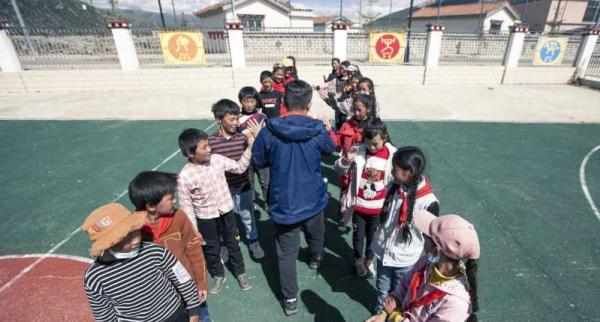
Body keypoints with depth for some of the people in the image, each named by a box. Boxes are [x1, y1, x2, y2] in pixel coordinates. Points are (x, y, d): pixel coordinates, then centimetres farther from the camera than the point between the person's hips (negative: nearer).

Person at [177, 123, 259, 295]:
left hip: (226, 212, 3)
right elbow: (186, 207, -15)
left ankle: (240, 273, 43)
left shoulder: (217, 159, -13)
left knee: (233, 244, 20)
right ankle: (219, 276, 45)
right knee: (212, 250, 19)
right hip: (206, 219, -3)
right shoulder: (184, 176, -23)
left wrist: (251, 143, -11)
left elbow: (240, 167, -3)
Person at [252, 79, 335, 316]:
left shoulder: (269, 131, -17)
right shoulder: (318, 131, -14)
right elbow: (330, 149, 9)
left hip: (283, 203, -2)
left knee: (286, 253, 13)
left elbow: (258, 162, -2)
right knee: (316, 234, 32)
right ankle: (316, 259, 61)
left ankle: (290, 300, 26)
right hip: (313, 200, 2)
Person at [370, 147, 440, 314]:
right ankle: (380, 311, 56)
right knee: (382, 289, 28)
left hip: (405, 259, -4)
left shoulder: (428, 202, -28)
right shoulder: (394, 186, -14)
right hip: (383, 251, 4)